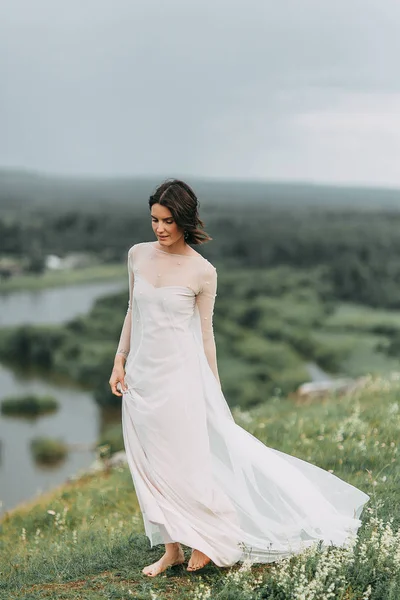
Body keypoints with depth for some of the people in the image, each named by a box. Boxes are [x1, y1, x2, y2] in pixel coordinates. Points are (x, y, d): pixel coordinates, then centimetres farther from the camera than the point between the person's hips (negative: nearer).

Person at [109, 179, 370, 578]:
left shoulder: (202, 272, -9)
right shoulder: (138, 255, 3)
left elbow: (205, 333, -2)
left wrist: (213, 390, 2)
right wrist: (119, 360, 8)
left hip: (180, 375, -5)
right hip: (141, 374, 5)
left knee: (185, 461, 2)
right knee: (151, 466, 9)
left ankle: (207, 540, 25)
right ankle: (172, 548, 22)